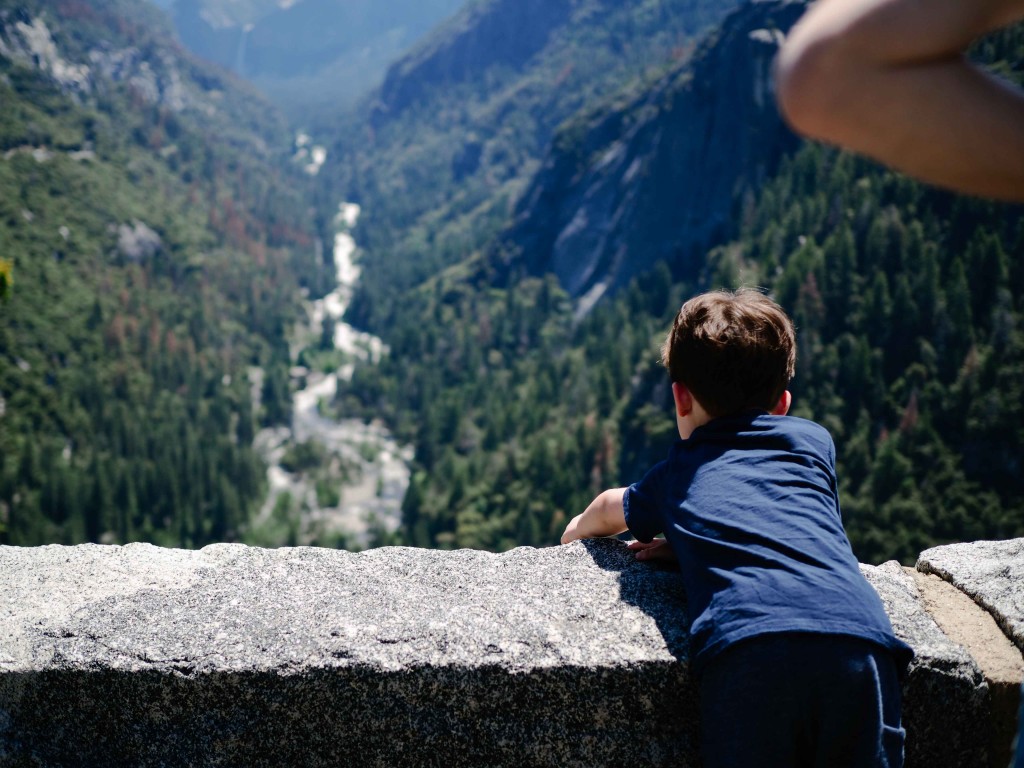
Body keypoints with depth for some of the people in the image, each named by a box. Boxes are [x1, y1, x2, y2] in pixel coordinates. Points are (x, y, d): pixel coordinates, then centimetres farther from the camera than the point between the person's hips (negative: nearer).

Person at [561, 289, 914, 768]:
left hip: (747, 646, -1)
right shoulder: (814, 441, 28)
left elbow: (606, 511, 46)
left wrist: (572, 534, 68)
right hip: (858, 639, 2)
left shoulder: (676, 475, 26)